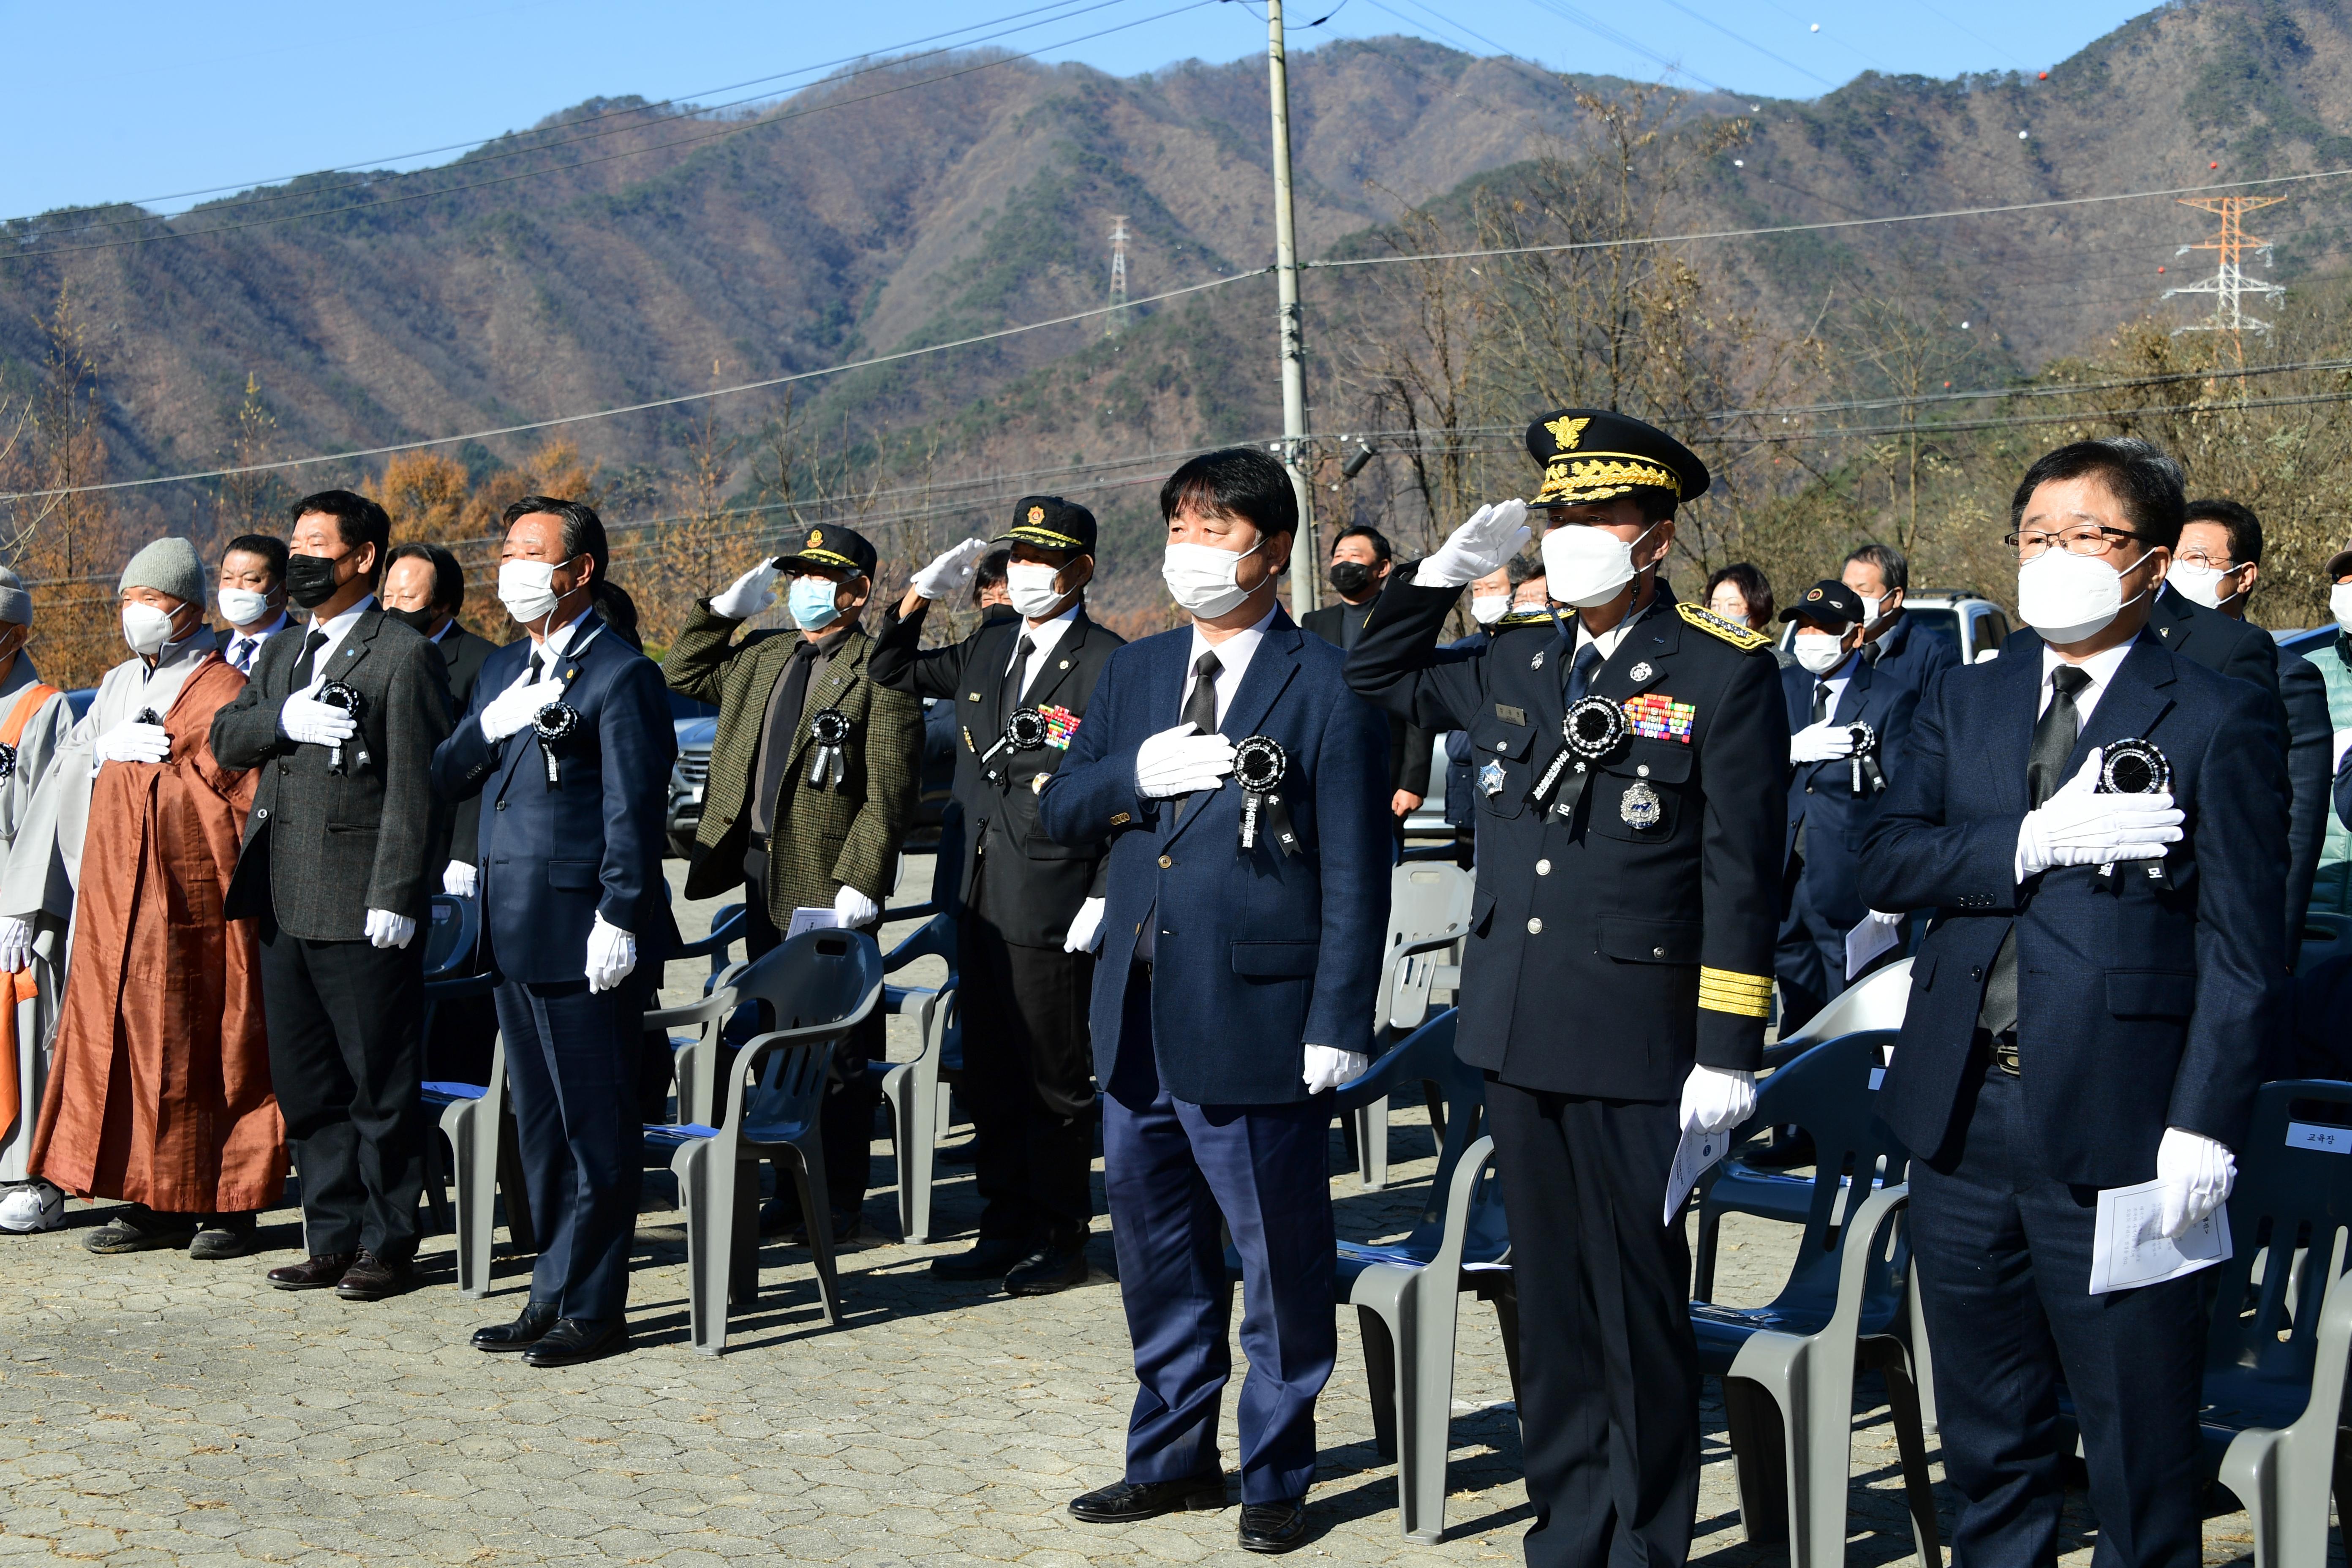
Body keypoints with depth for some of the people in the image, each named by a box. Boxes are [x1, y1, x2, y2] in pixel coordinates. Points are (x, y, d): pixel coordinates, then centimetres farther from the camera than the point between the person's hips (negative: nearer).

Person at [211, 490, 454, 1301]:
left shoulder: (405, 656, -7)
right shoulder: (282, 655, 18)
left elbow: (416, 785, -12)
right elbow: (225, 738, 9)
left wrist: (397, 896, -17)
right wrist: (284, 720, -11)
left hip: (364, 909, -8)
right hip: (285, 905, 8)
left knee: (380, 1084, 0)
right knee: (305, 1084, 12)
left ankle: (388, 1243, 10)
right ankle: (333, 1235, 21)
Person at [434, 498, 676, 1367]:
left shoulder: (620, 674, -9)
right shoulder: (503, 669, 17)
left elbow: (633, 808, -13)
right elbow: (443, 780, 12)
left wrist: (619, 922, -17)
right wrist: (490, 724, -7)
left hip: (584, 937, -9)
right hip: (516, 933, 9)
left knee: (595, 1126, -1)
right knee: (540, 1124, 14)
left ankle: (593, 1307, 6)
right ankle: (554, 1294, 23)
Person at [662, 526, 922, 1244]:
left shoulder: (879, 672, -7)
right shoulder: (761, 657, 16)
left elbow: (889, 794, -12)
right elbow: (681, 674, 29)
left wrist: (858, 885, -19)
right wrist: (724, 609, 16)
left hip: (830, 889, -7)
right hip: (763, 883, 7)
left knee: (839, 1053, -1)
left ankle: (841, 1203, 6)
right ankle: (793, 1190, 21)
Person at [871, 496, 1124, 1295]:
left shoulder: (1107, 665, -9)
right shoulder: (988, 648, 12)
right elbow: (893, 673, 25)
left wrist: (1105, 899, -16)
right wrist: (919, 597, 8)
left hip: (1053, 905, -7)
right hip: (981, 899, 7)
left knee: (1055, 1078, 2)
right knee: (991, 1078, 13)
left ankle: (1061, 1242, 13)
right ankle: (1008, 1230, 24)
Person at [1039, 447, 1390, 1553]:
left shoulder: (1324, 689, -7)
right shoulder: (1135, 673, 13)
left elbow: (1355, 876, -9)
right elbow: (1058, 811, 11)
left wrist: (1337, 1026, -14)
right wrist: (1137, 775, -9)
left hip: (1256, 1021, -6)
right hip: (1138, 1016, 6)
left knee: (1280, 1262, 4)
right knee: (1156, 1250, 16)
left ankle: (1275, 1476, 18)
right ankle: (1174, 1456, 31)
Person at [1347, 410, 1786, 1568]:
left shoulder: (1725, 675, -6)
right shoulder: (1518, 670, 12)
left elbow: (1742, 875, -9)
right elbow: (1378, 676, 27)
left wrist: (1727, 1053, -13)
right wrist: (1449, 567, 12)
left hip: (1636, 1044, -6)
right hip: (1517, 1038, 6)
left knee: (1640, 1308, 3)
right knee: (1550, 1299, 13)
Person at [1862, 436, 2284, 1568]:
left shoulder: (2213, 725, -3)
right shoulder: (1963, 703, 12)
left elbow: (2241, 953, -6)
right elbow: (1885, 865, 0)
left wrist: (2203, 1127, -14)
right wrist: (2032, 841, -16)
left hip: (2115, 1132, -5)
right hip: (1962, 1125, 5)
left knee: (2141, 1455, 2)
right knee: (1988, 1436, 16)